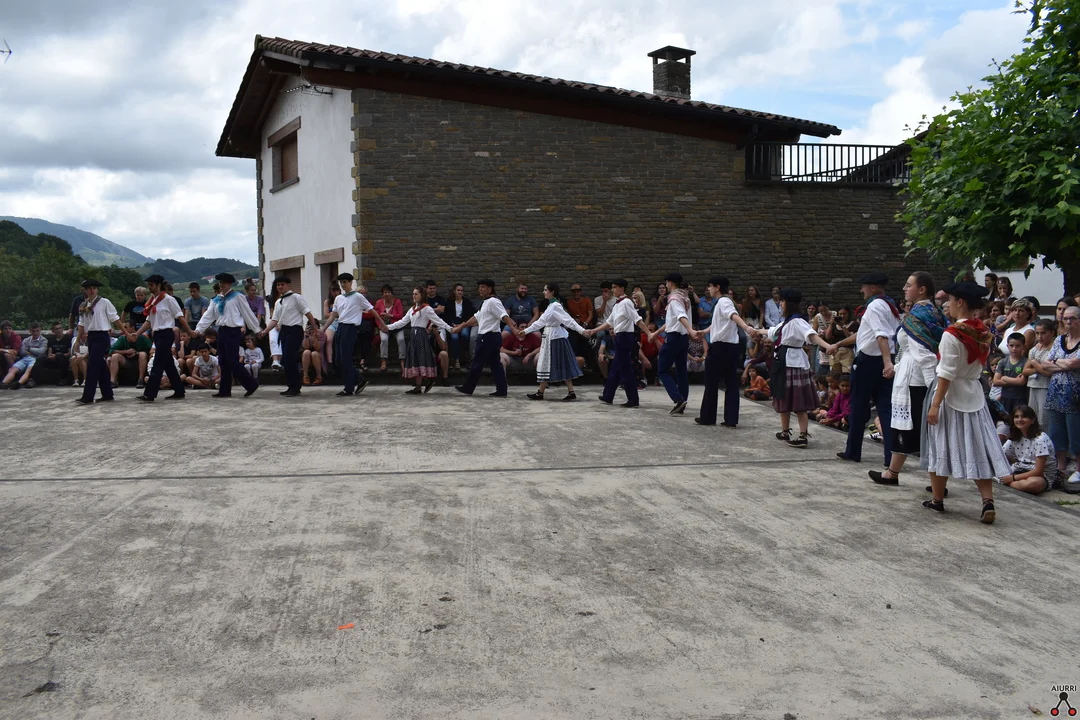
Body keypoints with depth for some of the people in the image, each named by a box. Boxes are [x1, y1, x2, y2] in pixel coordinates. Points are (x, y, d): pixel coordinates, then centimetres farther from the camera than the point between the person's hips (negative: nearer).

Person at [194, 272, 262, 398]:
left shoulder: (237, 297, -2)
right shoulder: (217, 299, 15)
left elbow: (248, 313, -1)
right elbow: (208, 315, 10)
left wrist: (256, 329, -1)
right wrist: (199, 329, -2)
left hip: (233, 331, -7)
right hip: (222, 330, 7)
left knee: (233, 362, -12)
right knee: (223, 362, 8)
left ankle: (251, 384, -1)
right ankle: (224, 391, 12)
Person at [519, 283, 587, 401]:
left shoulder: (555, 306, -14)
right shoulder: (550, 306, 15)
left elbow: (568, 320, -23)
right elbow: (540, 321, 22)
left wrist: (581, 330, -31)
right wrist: (526, 331, 25)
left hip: (555, 338, -9)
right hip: (550, 337, 9)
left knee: (547, 364, 0)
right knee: (562, 366, 6)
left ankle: (540, 393, 9)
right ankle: (571, 392, 6)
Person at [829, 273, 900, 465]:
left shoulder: (874, 306, -13)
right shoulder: (890, 307, 17)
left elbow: (882, 335, -29)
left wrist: (887, 362, -40)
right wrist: (838, 345, 27)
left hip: (868, 361, -8)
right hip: (884, 362, 8)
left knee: (858, 407, 6)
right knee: (886, 407, 4)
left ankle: (853, 452, 18)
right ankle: (892, 455, -2)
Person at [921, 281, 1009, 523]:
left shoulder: (952, 334, -16)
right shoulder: (983, 333, 5)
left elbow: (946, 374, -18)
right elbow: (979, 366, 12)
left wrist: (935, 405, -16)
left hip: (950, 395, -6)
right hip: (974, 394, 6)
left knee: (941, 446, 6)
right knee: (977, 448, 6)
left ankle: (937, 500, 15)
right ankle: (988, 501, -4)